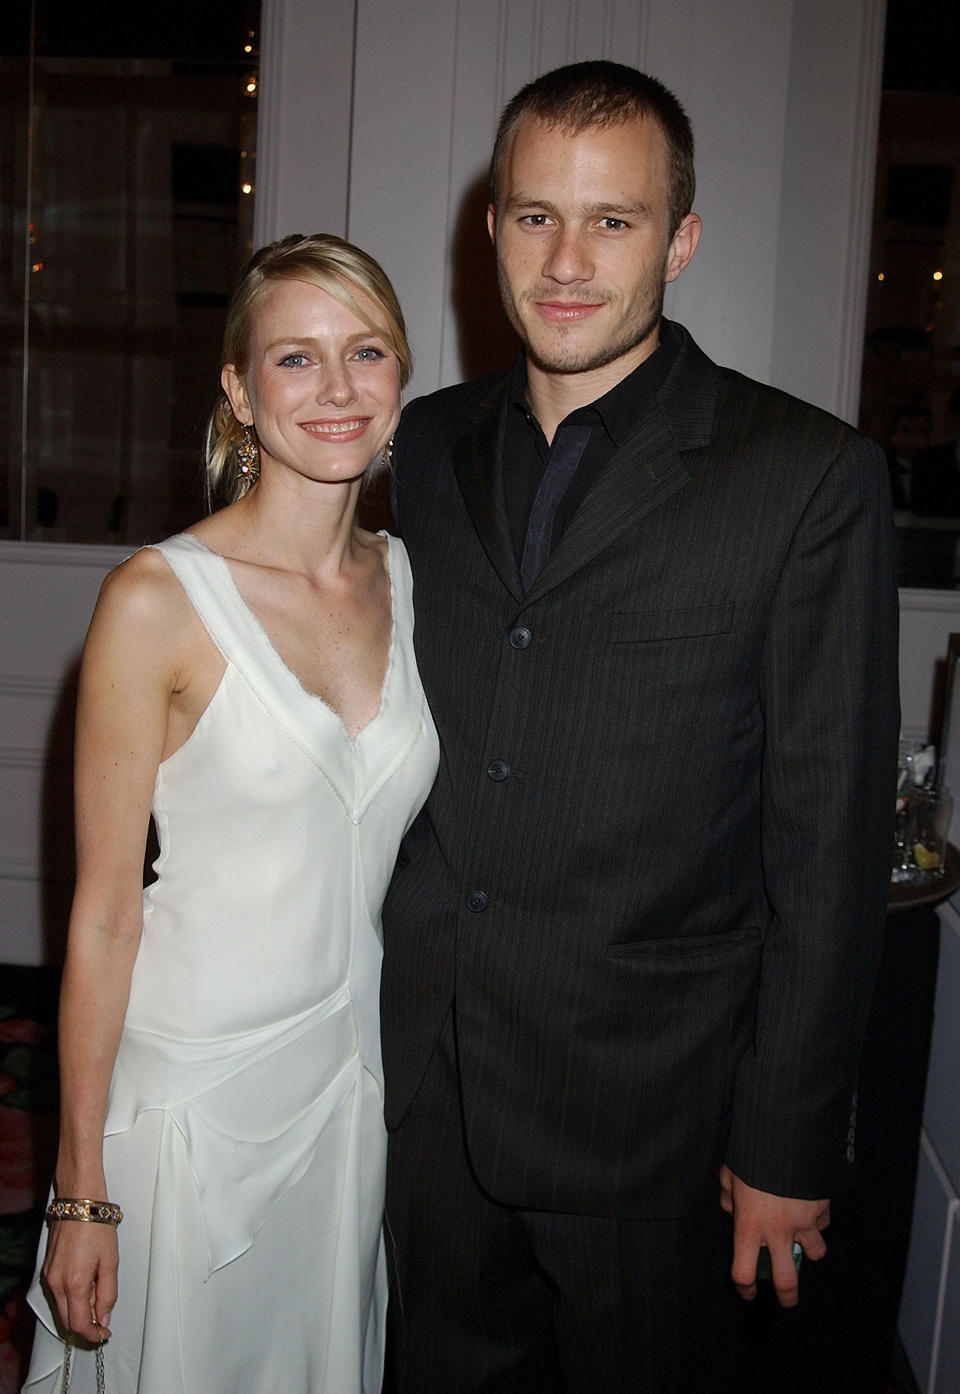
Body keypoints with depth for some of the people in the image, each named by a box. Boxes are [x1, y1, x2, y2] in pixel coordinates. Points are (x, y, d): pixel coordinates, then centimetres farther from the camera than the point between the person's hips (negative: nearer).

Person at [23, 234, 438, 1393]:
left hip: (350, 1081, 5)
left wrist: (393, 1067, 9)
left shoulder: (405, 579, 2)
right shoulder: (158, 600, -15)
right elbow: (103, 912, -12)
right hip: (191, 1089, -5)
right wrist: (81, 1193, -10)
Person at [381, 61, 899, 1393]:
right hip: (428, 1081, 5)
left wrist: (789, 1143, -9)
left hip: (647, 1106, -4)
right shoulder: (430, 446, 4)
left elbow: (832, 838, -11)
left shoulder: (810, 476, -12)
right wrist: (369, 1007, 9)